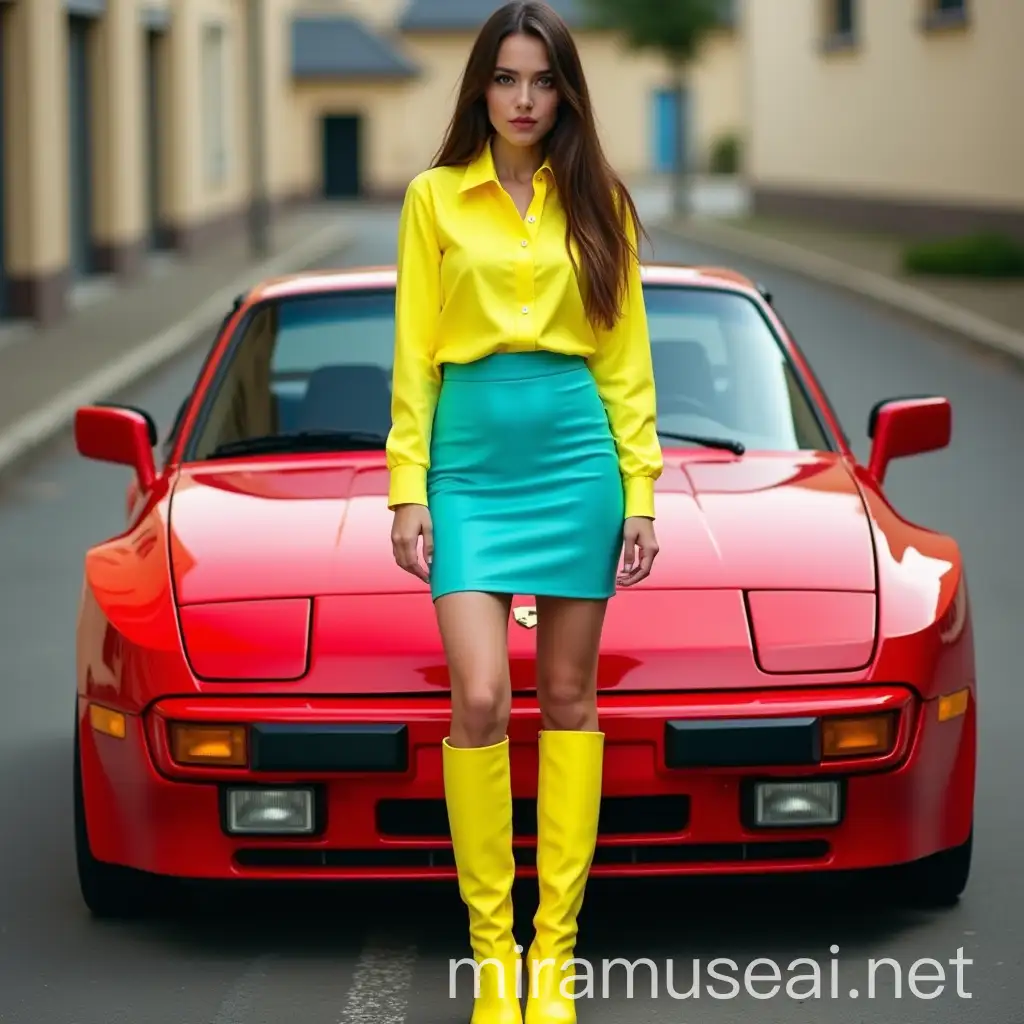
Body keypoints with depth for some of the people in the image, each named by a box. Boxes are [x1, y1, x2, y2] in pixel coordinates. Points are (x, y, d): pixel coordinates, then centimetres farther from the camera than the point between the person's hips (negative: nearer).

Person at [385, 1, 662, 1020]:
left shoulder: (597, 202, 7)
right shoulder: (435, 198, 5)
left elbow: (625, 356, 7)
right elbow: (413, 353, 4)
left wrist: (640, 491, 1)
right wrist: (408, 490, -2)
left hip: (578, 451, 1)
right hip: (471, 459, -1)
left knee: (567, 698, 5)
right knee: (480, 699, -11)